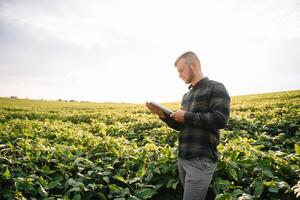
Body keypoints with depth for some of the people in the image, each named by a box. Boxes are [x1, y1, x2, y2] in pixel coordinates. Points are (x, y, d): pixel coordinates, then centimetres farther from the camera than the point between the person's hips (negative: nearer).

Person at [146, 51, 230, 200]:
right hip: (183, 158, 8)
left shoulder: (216, 88, -7)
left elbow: (220, 120, -20)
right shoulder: (186, 96, 16)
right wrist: (163, 115, 2)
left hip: (201, 161, -8)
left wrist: (187, 116, -14)